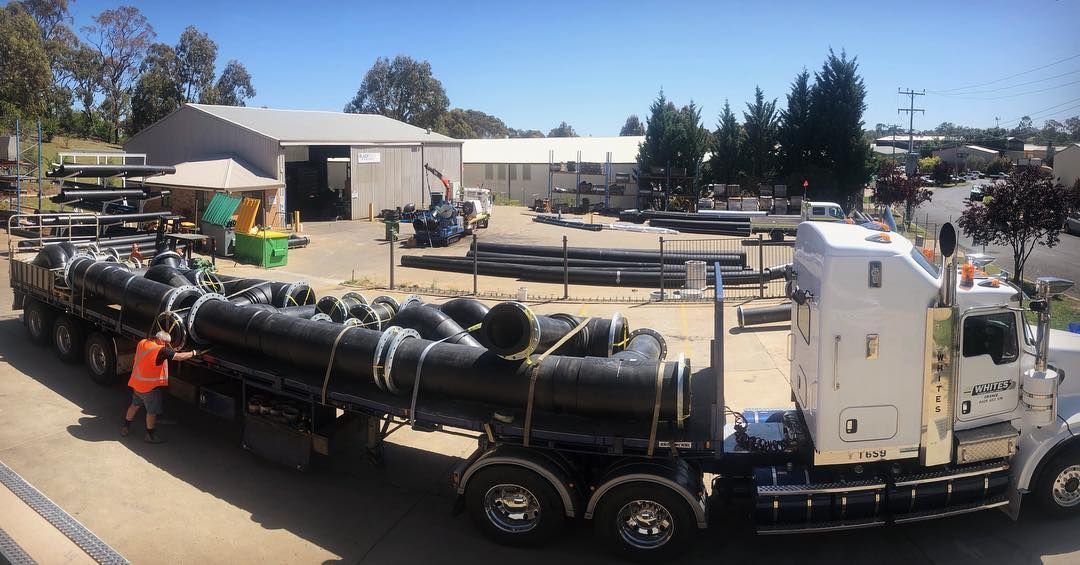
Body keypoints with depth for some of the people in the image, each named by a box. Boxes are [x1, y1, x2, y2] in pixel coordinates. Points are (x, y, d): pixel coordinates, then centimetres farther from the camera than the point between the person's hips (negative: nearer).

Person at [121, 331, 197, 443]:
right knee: (152, 412, 7)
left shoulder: (142, 343, -1)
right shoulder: (161, 350, -26)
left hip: (136, 383, 8)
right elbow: (179, 357, -27)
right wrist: (194, 353, -13)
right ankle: (150, 435, 19)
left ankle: (125, 427, 40)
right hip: (150, 387, -8)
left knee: (135, 405, 27)